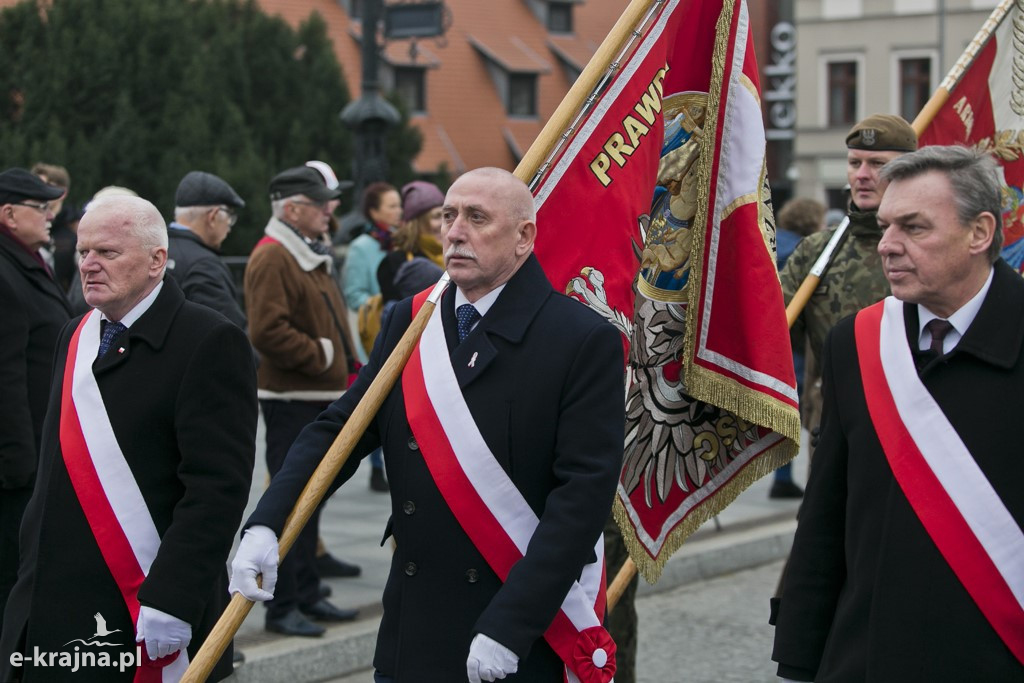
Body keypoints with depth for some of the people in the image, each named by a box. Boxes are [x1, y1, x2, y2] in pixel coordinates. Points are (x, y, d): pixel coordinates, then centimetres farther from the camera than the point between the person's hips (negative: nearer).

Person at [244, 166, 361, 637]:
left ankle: (306, 594, 25)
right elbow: (267, 332, -24)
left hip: (319, 397, 10)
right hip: (290, 399, -10)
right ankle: (282, 606, 0)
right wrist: (320, 356, -16)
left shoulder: (311, 257, 18)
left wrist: (346, 369, 14)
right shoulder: (272, 259, -14)